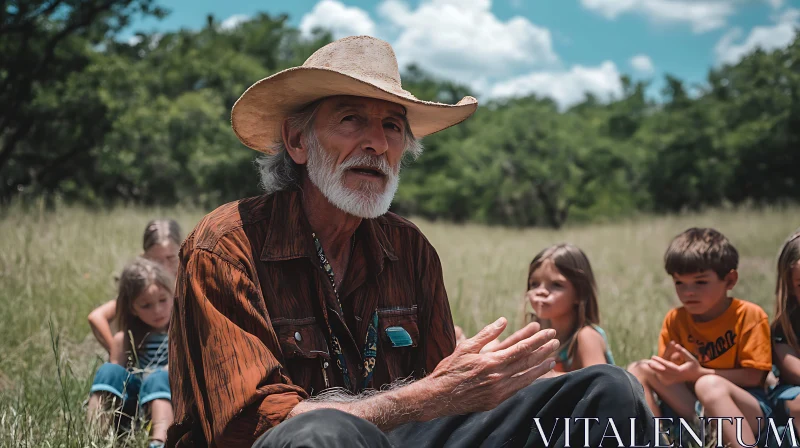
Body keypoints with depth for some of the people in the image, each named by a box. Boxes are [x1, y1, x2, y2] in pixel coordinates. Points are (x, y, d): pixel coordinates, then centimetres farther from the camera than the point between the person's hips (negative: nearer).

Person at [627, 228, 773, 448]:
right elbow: (672, 373, 5)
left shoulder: (749, 315, -8)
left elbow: (753, 376, -13)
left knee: (709, 385, -37)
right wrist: (668, 368, -20)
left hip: (747, 412, -5)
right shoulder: (675, 319, 4)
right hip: (691, 406, 5)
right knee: (639, 370, -9)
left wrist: (699, 373, -23)